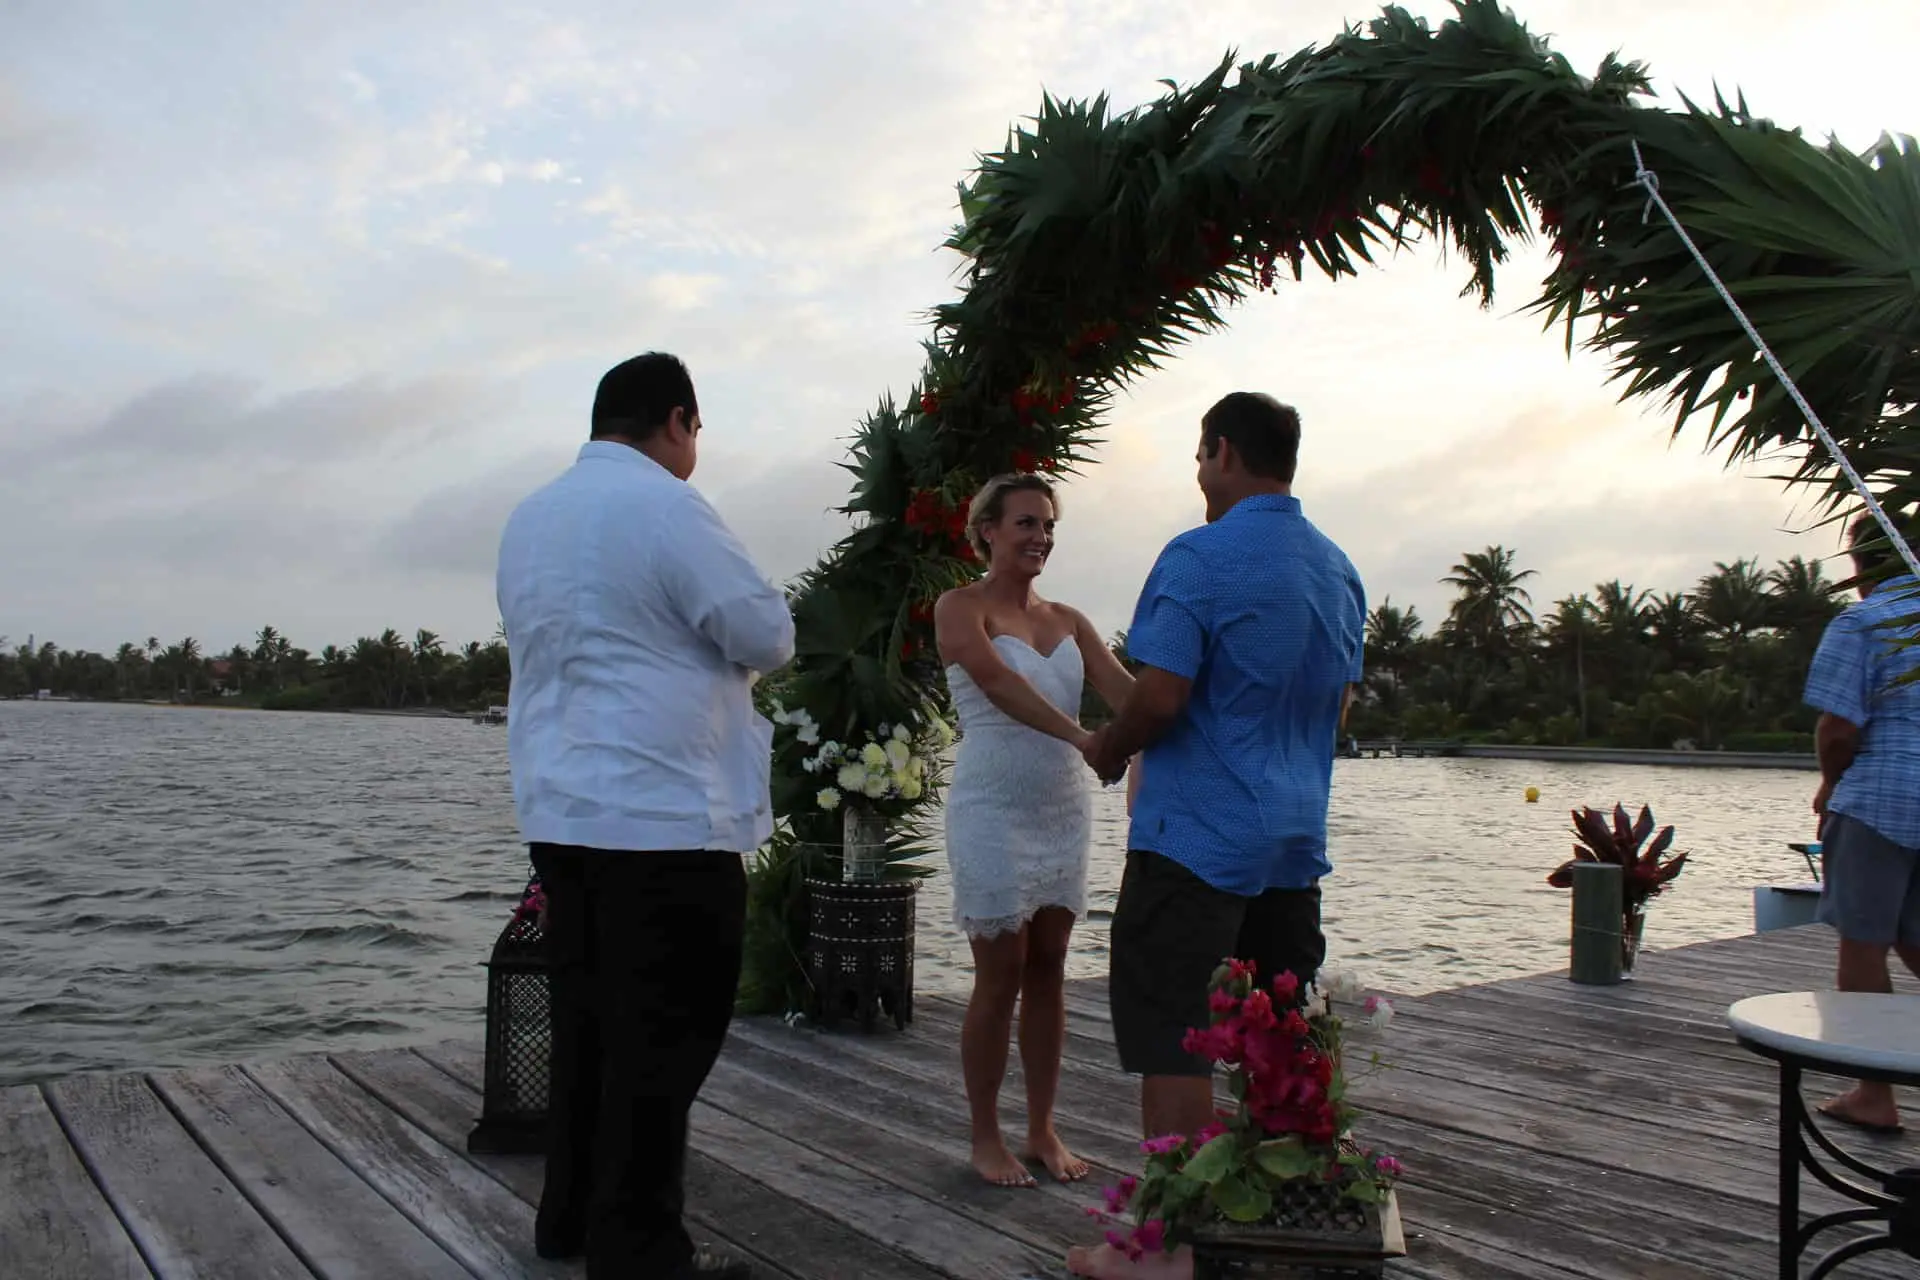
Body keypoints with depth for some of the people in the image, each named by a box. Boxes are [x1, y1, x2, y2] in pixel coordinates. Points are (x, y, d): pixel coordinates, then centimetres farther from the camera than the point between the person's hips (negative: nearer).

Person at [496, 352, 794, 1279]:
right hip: (665, 817, -8)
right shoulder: (662, 504, -12)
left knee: (587, 1018, 16)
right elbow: (766, 636, -12)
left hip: (561, 810, 8)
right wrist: (736, 635, 9)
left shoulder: (529, 516, 14)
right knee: (663, 1037, 0)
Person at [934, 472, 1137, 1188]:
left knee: (1048, 970, 10)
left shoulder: (1068, 622, 12)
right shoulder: (962, 608, -4)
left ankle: (1043, 1131, 21)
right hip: (994, 810, -6)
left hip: (1063, 807, 6)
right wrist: (1083, 736, -36)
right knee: (1000, 975, 0)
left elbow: (1125, 690, -2)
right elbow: (998, 682, -23)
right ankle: (986, 1137, 15)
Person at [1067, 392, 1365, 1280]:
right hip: (1296, 839, 8)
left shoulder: (1201, 558, -13)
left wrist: (1106, 751, -1)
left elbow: (1159, 697, -19)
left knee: (1170, 1035, 0)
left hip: (1197, 838, -8)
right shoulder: (1338, 568, 11)